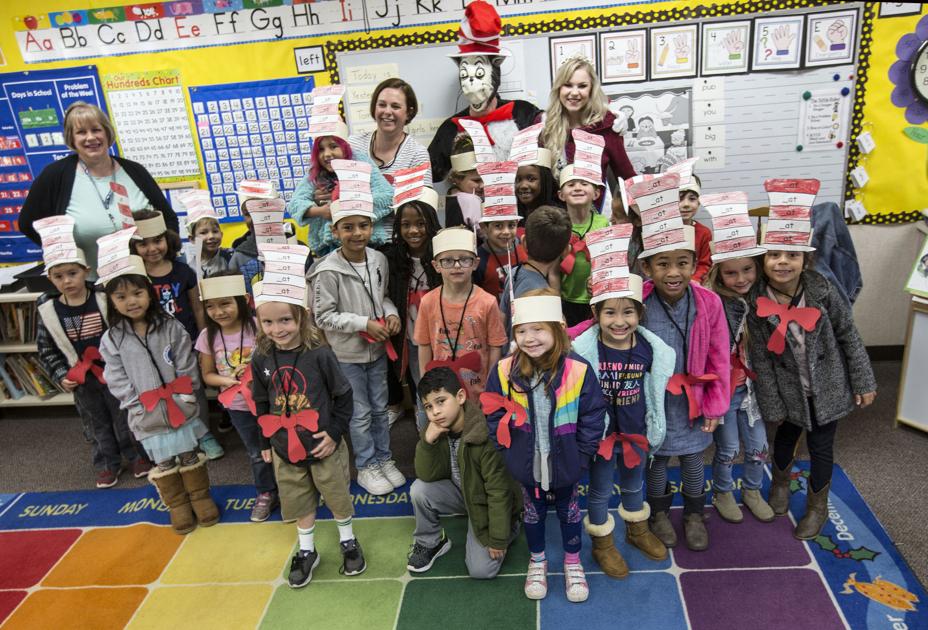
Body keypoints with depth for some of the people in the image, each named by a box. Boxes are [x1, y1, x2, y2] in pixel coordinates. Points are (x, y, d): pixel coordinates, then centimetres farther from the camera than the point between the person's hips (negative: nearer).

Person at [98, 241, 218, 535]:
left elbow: (186, 368, -6)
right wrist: (143, 408, -11)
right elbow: (118, 381, -6)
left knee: (190, 456, 14)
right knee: (163, 464, 15)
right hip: (147, 417, 1)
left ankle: (201, 497, 33)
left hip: (181, 409, 0)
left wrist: (181, 401, -11)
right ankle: (178, 505, 33)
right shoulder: (112, 339, -6)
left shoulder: (171, 327, -7)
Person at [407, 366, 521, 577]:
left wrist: (499, 540, -19)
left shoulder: (484, 435, -32)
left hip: (486, 503, -5)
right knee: (419, 489, -21)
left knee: (481, 569, -14)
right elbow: (427, 476, -15)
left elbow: (498, 492, -26)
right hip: (461, 492, 5)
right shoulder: (435, 429, -13)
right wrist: (428, 441, -32)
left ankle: (507, 528, 15)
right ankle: (429, 543, 5)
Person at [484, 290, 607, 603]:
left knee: (569, 511, 22)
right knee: (532, 512, 23)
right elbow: (494, 416, -4)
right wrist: (508, 449, -6)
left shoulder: (578, 371, -22)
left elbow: (593, 418, -12)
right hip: (526, 462, 1)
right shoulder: (504, 372, -16)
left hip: (566, 462, -1)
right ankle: (537, 560, 48)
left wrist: (580, 456, -11)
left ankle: (572, 561, 47)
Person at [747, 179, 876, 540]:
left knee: (821, 446, 12)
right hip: (789, 390, 0)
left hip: (828, 386, 0)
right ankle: (780, 481, 53)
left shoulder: (822, 290, -19)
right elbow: (760, 359, -11)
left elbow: (849, 336, -7)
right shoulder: (757, 304, -19)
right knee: (786, 436, 22)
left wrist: (863, 382, -3)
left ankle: (817, 505, 38)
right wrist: (772, 405, -6)